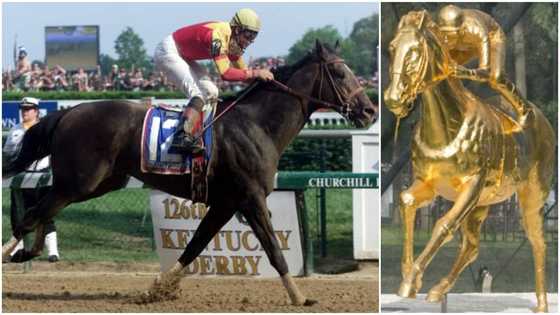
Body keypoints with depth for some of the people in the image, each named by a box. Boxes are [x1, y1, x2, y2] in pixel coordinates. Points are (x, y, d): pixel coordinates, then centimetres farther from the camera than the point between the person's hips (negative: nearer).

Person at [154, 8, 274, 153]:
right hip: (167, 52, -10)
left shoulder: (234, 41, 0)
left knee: (211, 92, 6)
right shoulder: (218, 36, -31)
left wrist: (261, 77, -5)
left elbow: (242, 70, 10)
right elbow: (225, 73, -39)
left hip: (182, 56, 10)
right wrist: (255, 73, -36)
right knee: (199, 93, -22)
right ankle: (186, 138, -33)